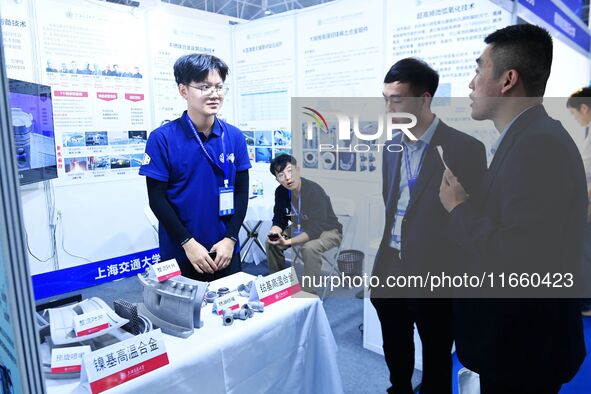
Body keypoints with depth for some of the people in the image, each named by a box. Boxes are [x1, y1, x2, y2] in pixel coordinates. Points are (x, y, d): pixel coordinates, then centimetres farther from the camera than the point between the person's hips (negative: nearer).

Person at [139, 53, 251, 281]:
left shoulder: (235, 137, 0)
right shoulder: (162, 138, -9)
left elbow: (241, 191, 2)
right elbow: (157, 198, -8)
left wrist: (230, 239, -7)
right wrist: (188, 243, -13)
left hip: (225, 251, 3)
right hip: (179, 254, -2)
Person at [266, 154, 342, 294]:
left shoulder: (315, 191, -32)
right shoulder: (281, 191, -12)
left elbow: (315, 230, -34)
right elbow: (279, 219, -3)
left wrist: (288, 242, -40)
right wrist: (274, 232, -25)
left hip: (328, 231, -7)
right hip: (302, 228, 7)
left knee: (310, 248, -35)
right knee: (271, 243, -7)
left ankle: (309, 293, -18)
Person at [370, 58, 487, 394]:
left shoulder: (465, 148, -12)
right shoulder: (392, 146, 7)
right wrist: (383, 257, 13)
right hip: (390, 271, 6)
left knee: (436, 364, 16)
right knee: (395, 356, 23)